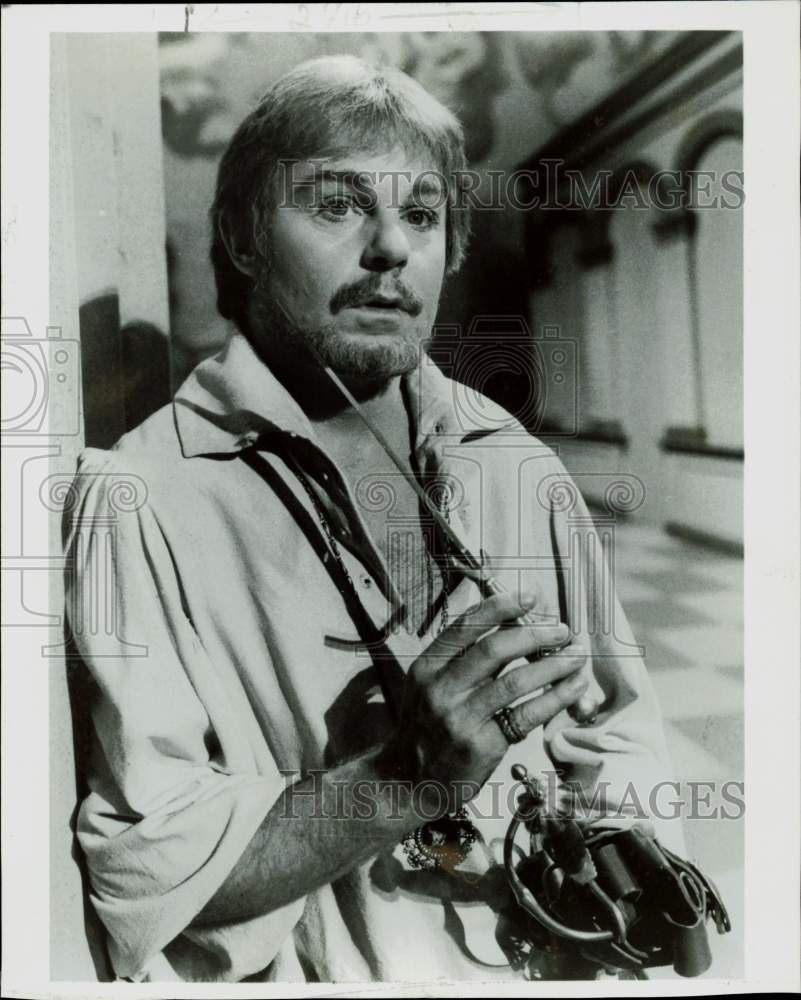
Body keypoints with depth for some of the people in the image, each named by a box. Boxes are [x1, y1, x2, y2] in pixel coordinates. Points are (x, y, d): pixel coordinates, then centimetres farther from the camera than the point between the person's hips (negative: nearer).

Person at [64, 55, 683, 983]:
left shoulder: (516, 467, 1)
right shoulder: (142, 502, -13)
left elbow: (619, 732, 9)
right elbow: (139, 871, -14)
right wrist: (414, 778, -24)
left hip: (566, 953, 4)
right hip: (331, 974, -3)